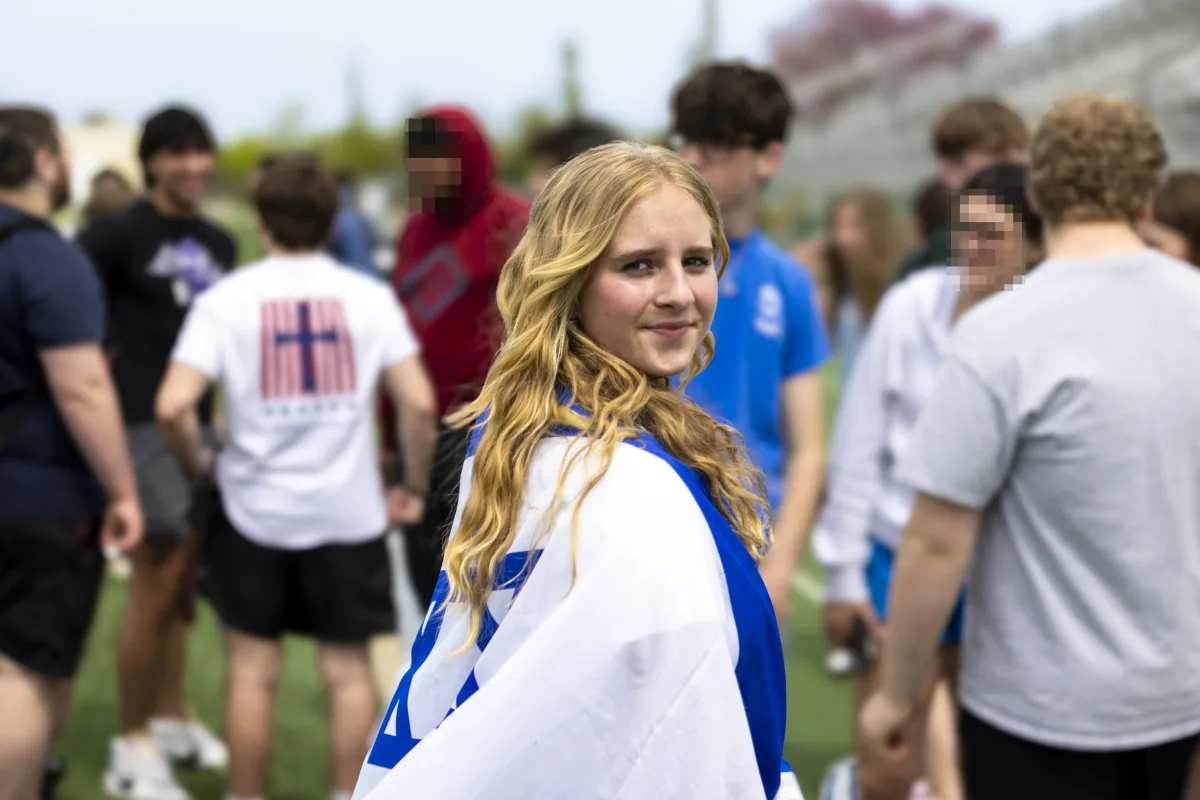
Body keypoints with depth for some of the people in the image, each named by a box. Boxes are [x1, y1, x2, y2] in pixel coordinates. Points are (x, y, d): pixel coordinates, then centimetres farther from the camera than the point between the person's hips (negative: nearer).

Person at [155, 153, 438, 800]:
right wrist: (414, 487, 5)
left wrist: (197, 464, 4)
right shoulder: (369, 296, -2)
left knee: (253, 671, 9)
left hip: (253, 510, -1)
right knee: (348, 668, 11)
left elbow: (172, 407, -15)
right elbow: (418, 403, -8)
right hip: (349, 511, 1)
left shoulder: (226, 300, -5)